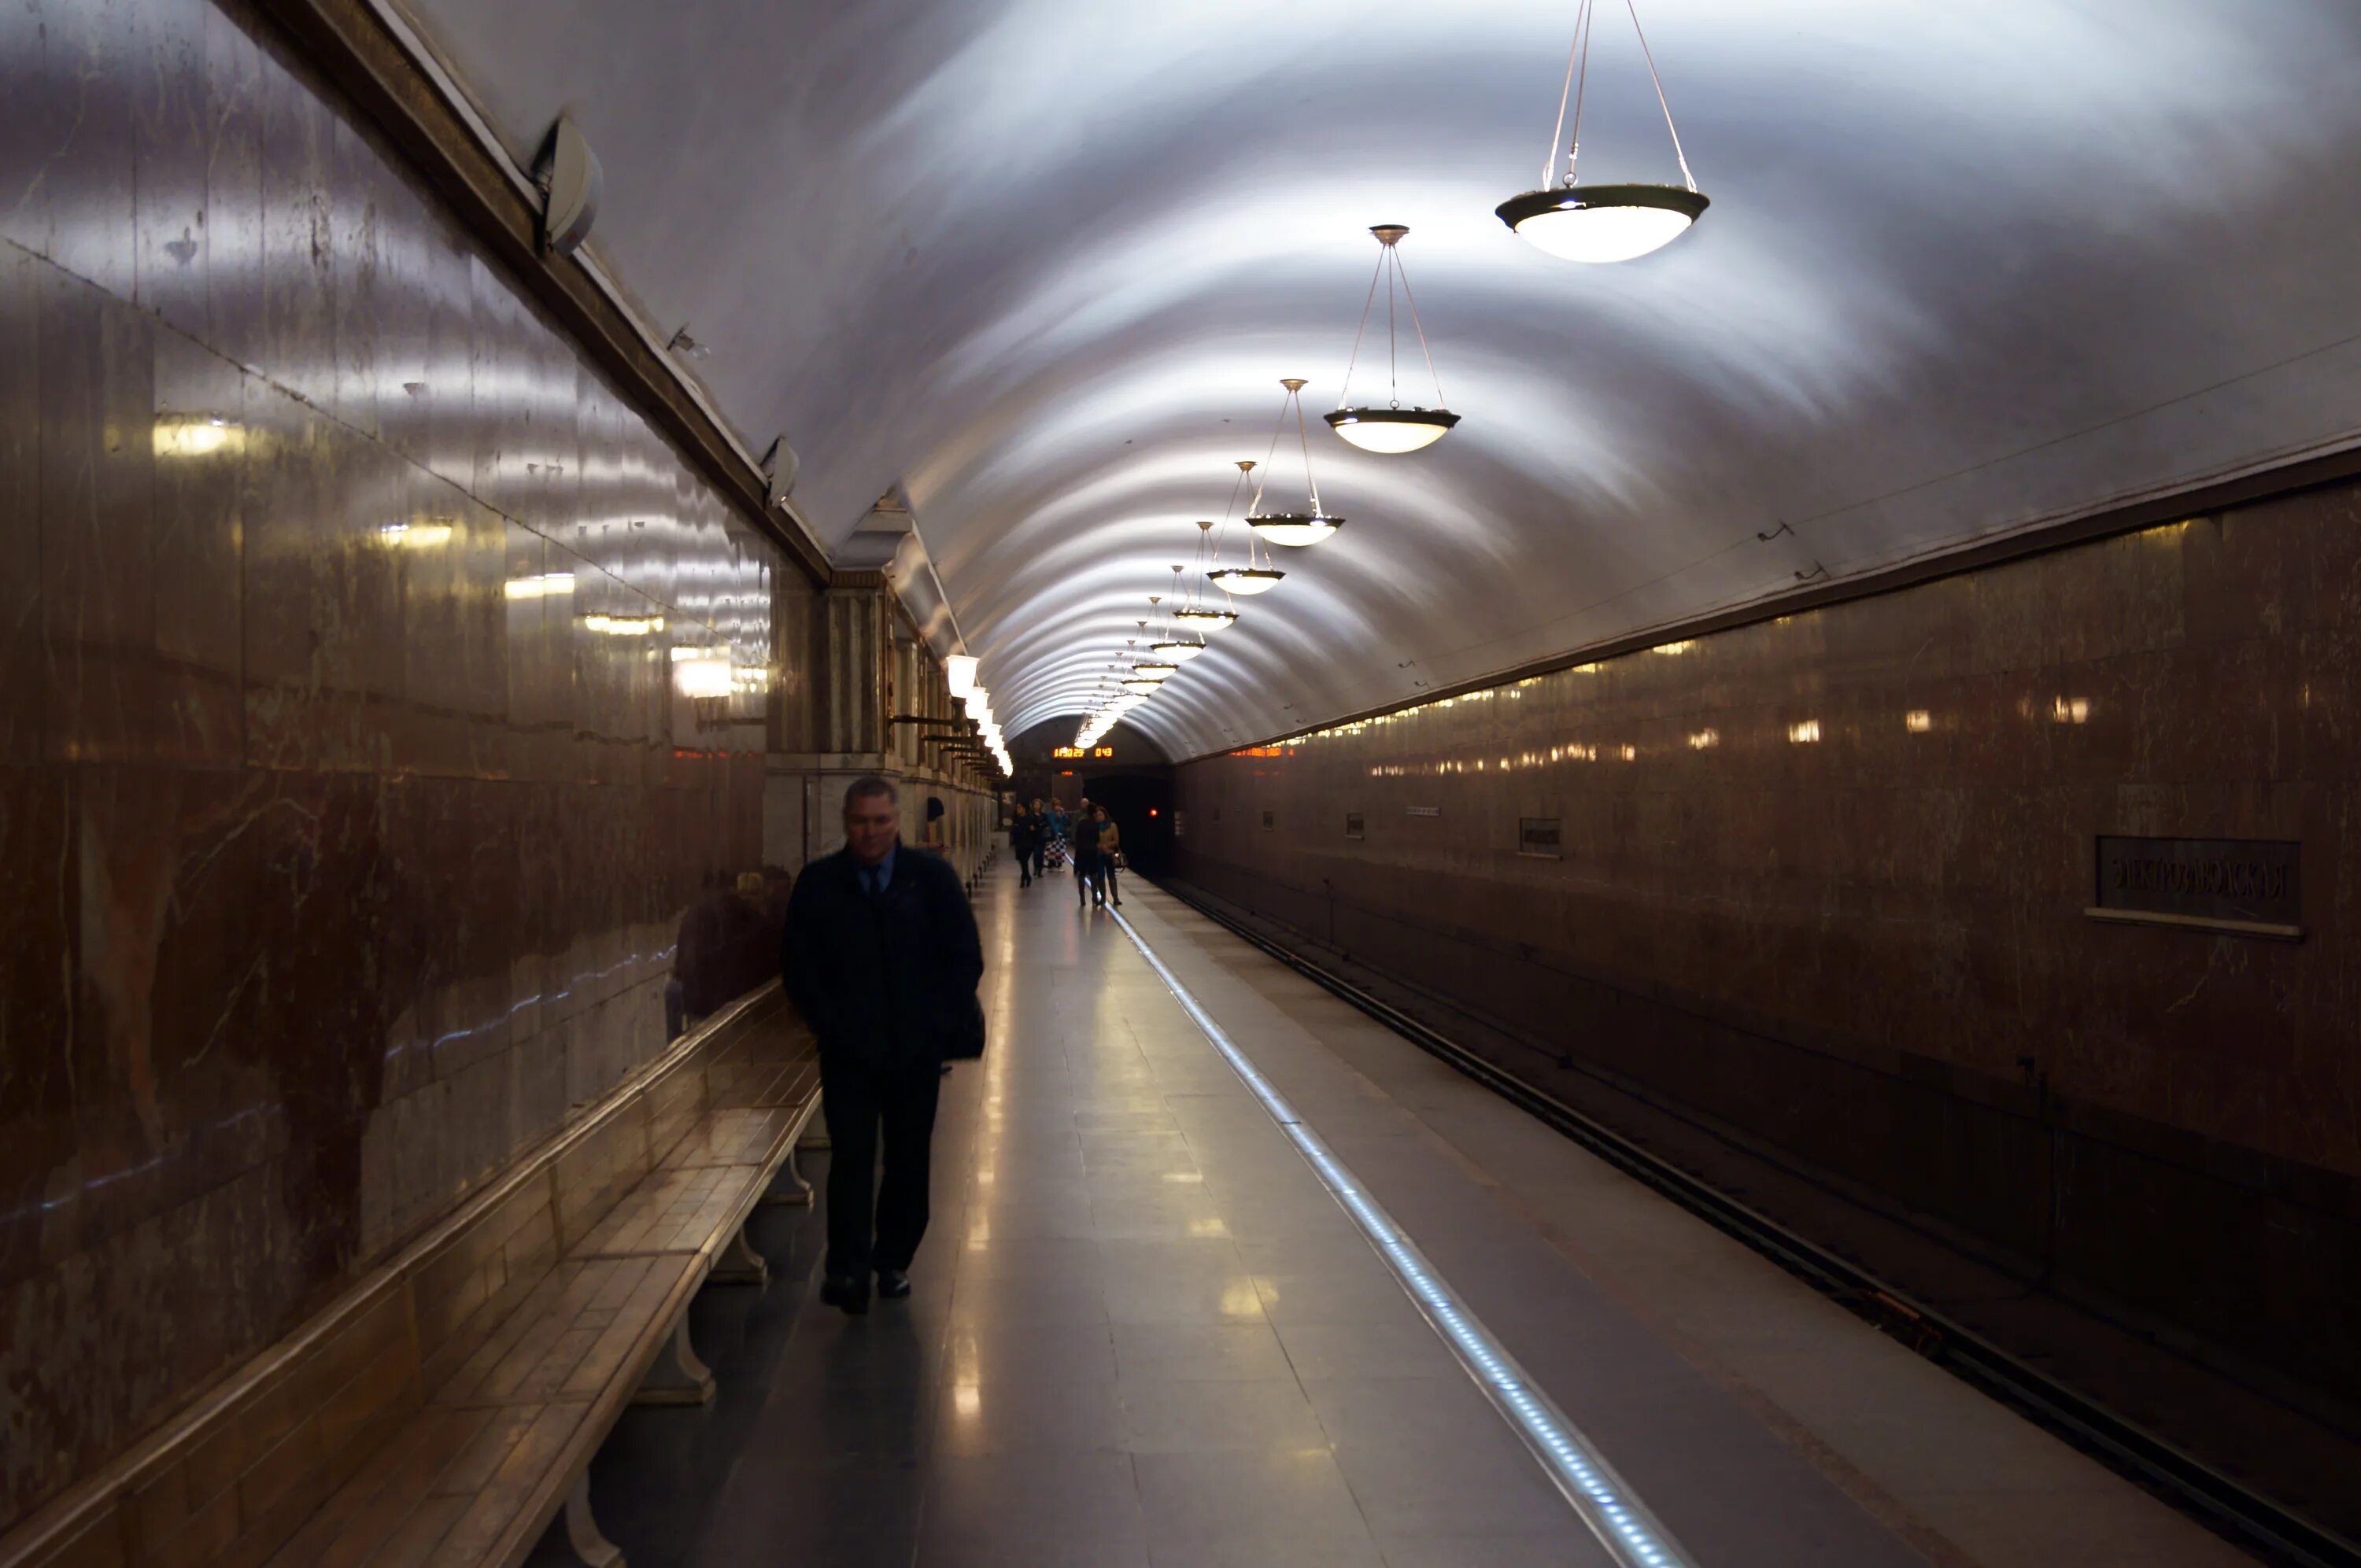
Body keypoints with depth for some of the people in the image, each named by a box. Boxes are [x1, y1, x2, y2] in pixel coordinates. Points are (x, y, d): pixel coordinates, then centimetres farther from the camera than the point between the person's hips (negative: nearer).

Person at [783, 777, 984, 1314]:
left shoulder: (932, 877, 2)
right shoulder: (818, 883, 2)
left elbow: (966, 957, 3)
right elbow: (798, 966, 2)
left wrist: (939, 1025, -5)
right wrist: (831, 1025, -7)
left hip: (916, 1049, 1)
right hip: (849, 1051, -1)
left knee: (909, 1159, 7)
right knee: (851, 1157, -6)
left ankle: (893, 1261, 21)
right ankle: (847, 1269, -5)